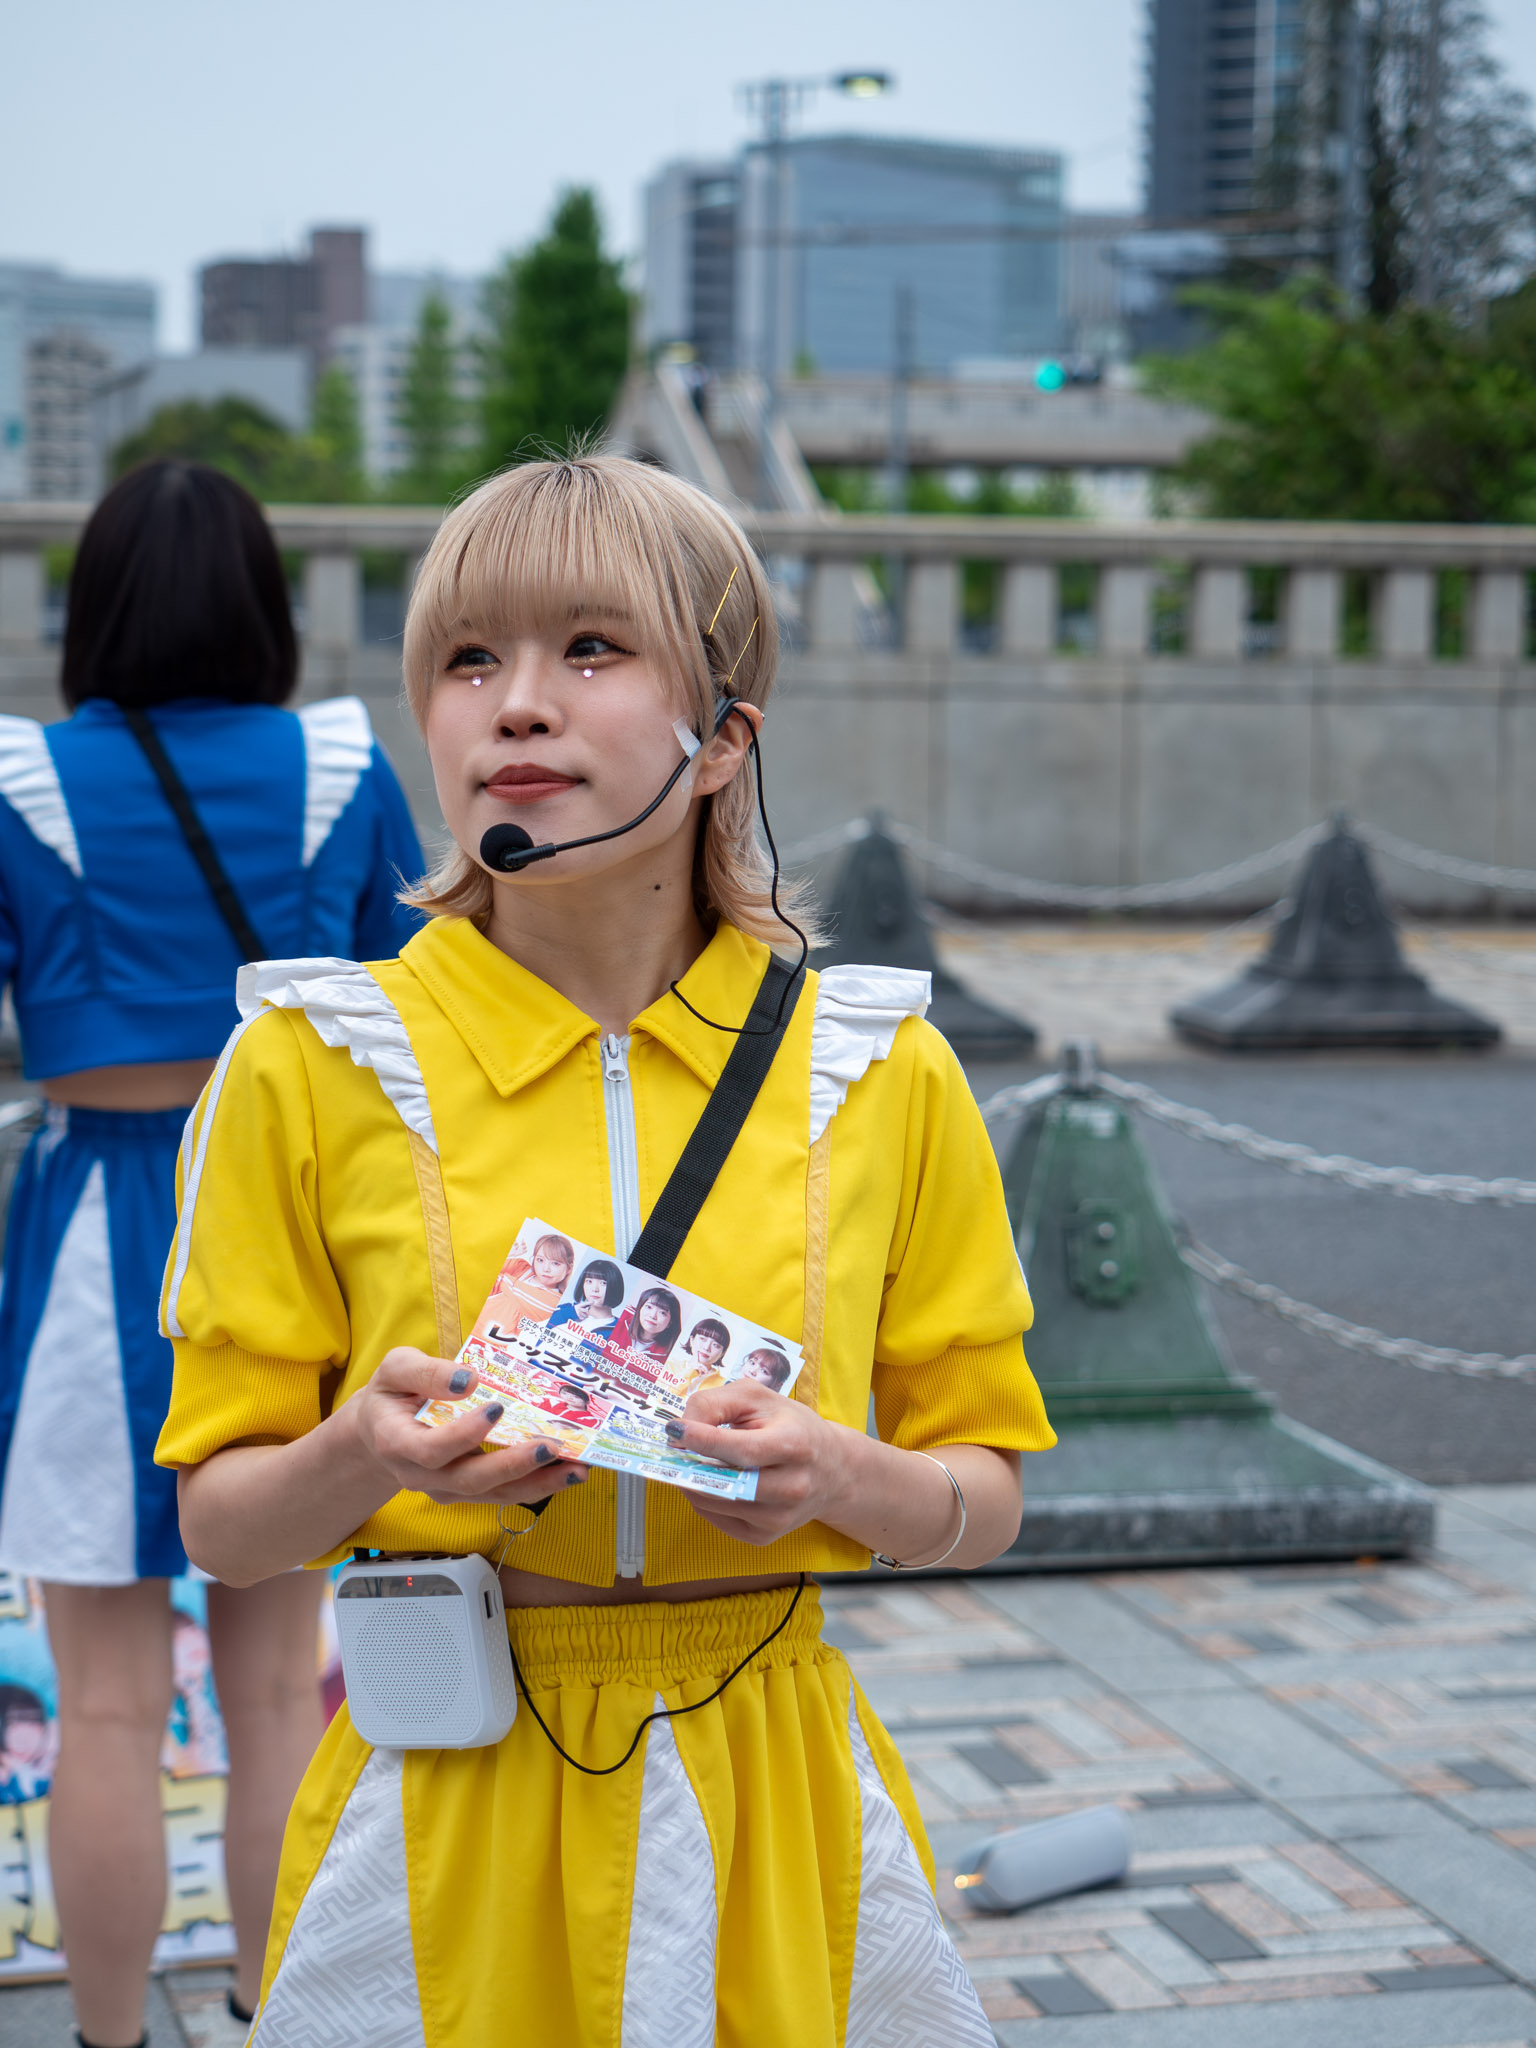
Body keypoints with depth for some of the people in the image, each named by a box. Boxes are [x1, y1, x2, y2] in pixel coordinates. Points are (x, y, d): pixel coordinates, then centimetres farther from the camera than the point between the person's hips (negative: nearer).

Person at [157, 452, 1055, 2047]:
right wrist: (361, 1459, -22)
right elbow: (221, 1524, -1)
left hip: (773, 1794, 1)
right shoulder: (315, 1064, -5)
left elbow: (984, 1498, 5)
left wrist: (842, 1476, -16)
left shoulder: (881, 1073, -2)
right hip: (450, 1808, -1)